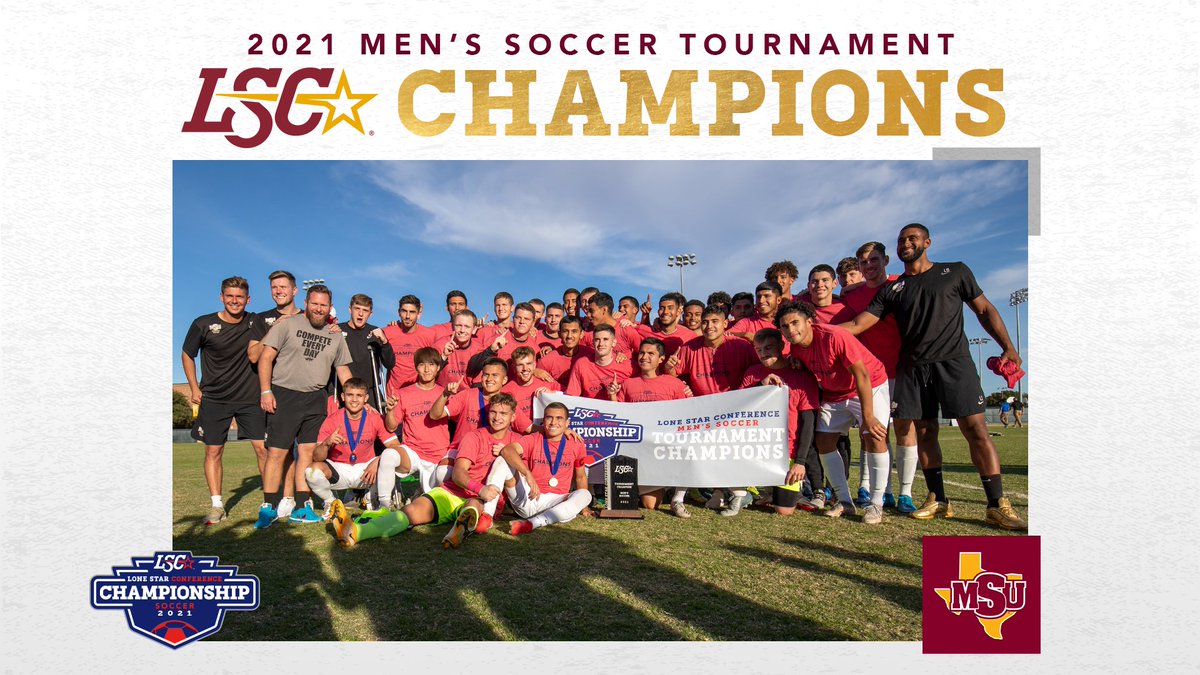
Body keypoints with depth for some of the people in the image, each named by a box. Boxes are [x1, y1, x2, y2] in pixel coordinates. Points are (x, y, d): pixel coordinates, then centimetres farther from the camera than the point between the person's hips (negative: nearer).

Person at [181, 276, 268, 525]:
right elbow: (187, 355, 10)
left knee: (262, 448, -4)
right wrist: (194, 388, 4)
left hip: (250, 397, 0)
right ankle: (217, 505, 12)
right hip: (214, 399, 0)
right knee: (213, 451, 2)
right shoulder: (203, 325, -4)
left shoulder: (256, 322, -3)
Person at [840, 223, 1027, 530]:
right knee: (924, 433, 3)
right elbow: (858, 324, 7)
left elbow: (984, 310, 11)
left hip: (953, 361, -3)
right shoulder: (892, 290, 13)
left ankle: (997, 505, -9)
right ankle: (938, 500, 12)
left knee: (976, 428, -11)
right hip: (912, 368, 3)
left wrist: (1007, 347, -1)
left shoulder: (956, 272, 9)